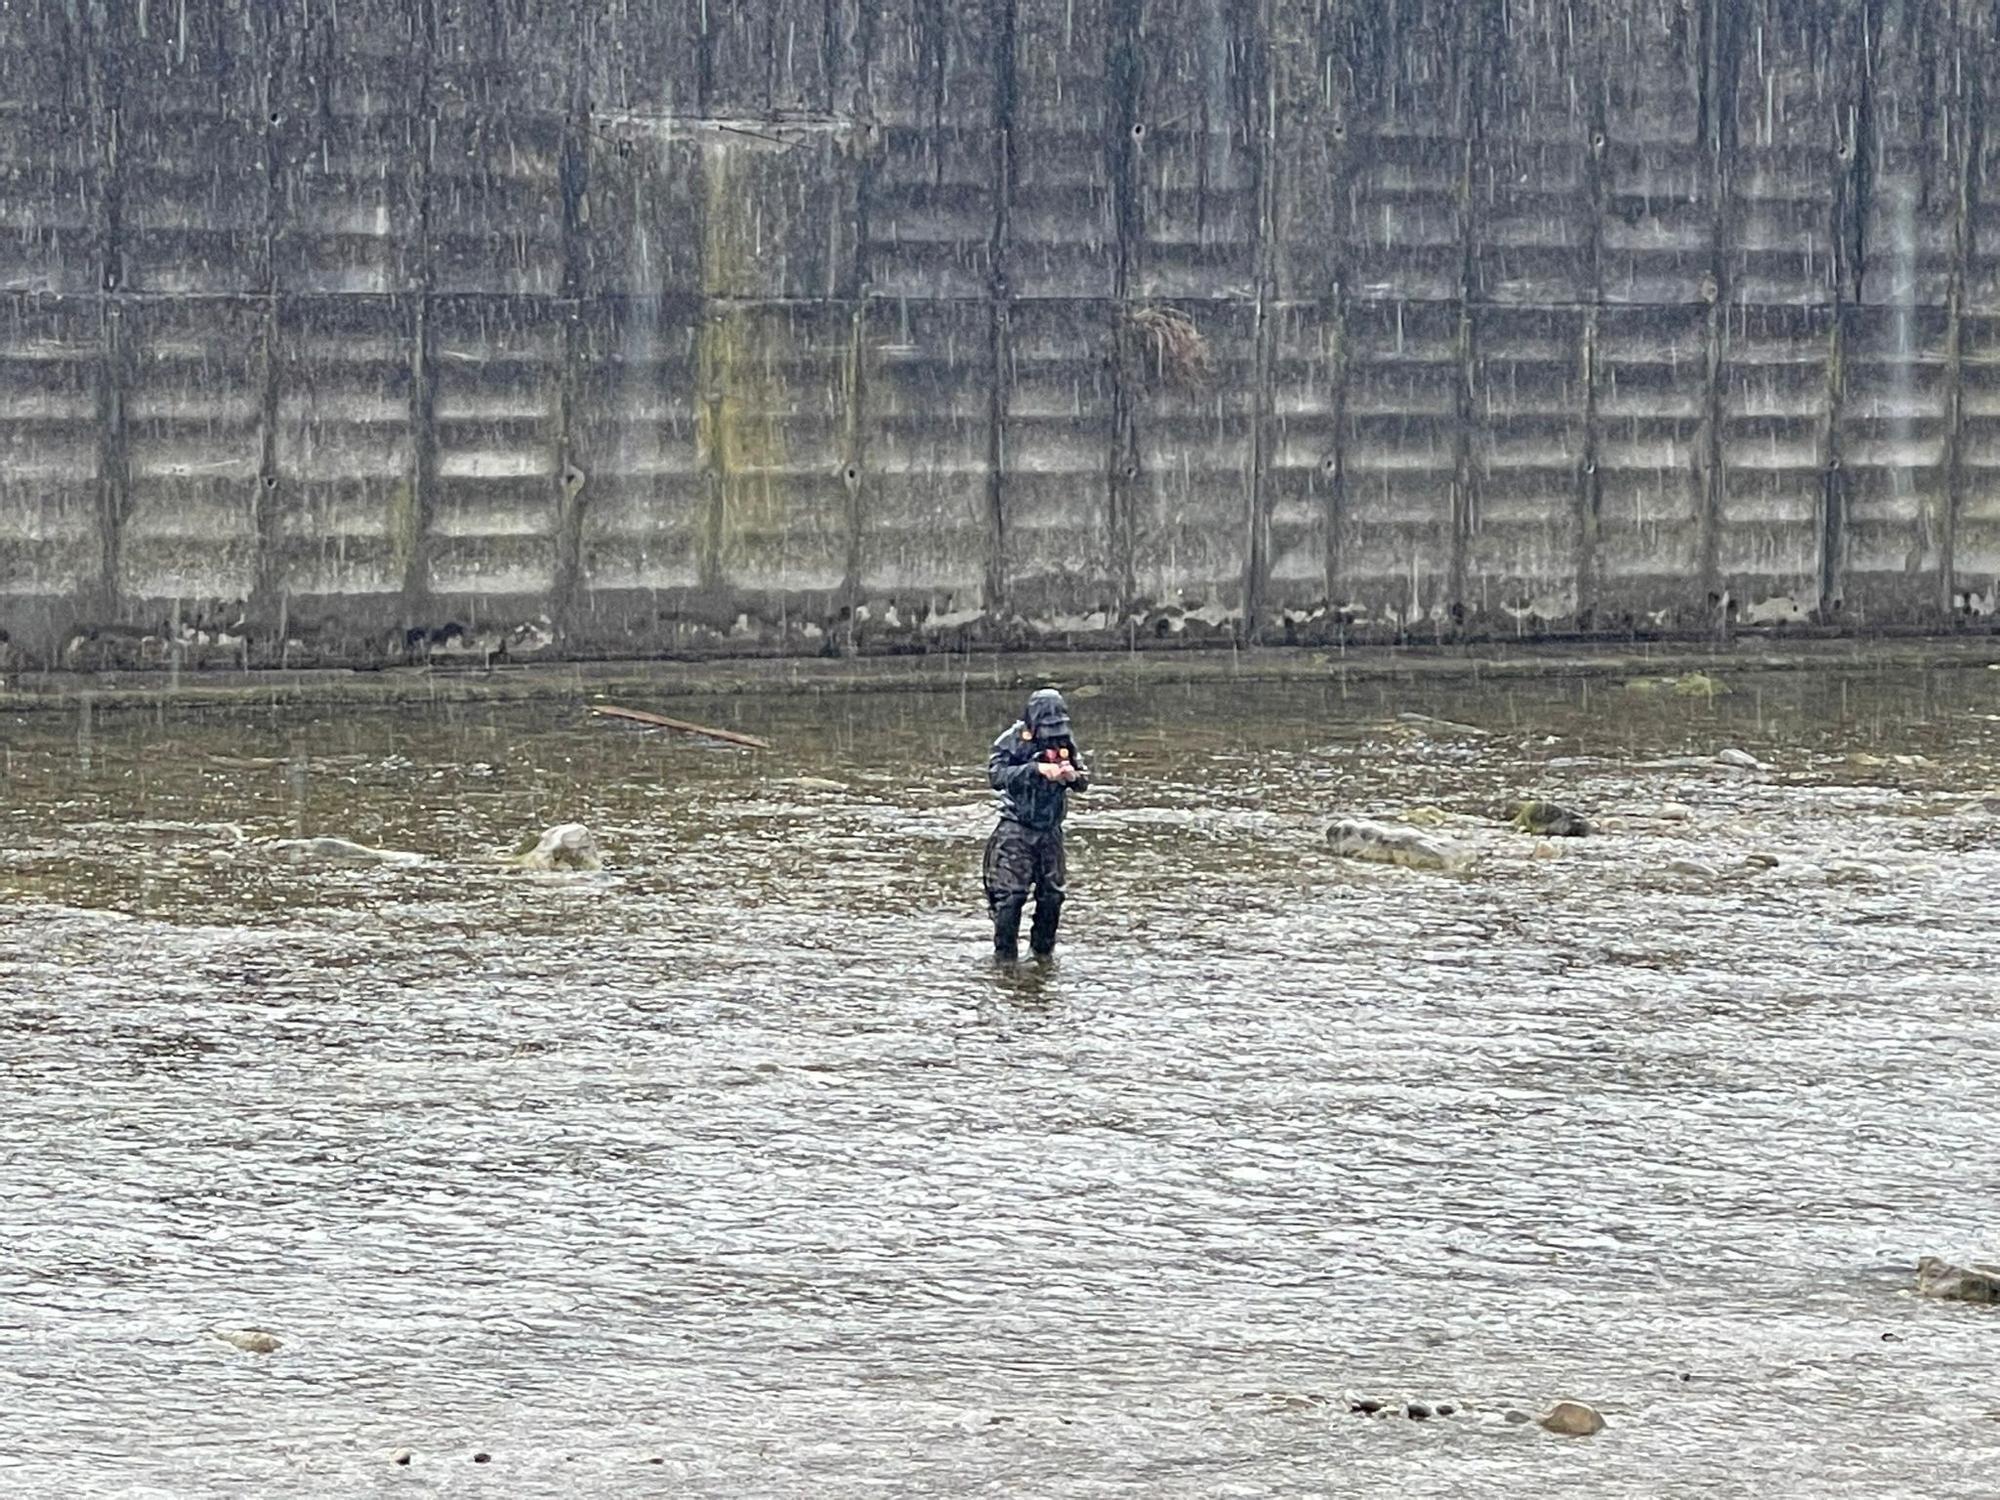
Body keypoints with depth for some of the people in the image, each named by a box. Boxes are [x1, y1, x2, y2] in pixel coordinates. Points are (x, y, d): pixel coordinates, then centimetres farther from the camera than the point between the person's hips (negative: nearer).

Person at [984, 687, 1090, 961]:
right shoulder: (1013, 740, -10)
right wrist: (1037, 769, -30)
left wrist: (1073, 776, -17)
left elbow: (1084, 781, 8)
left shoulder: (1065, 741, 4)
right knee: (1011, 894, -9)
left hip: (1050, 830, 5)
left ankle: (1043, 950, 21)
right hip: (1017, 828, -5)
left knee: (1052, 895, 6)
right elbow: (996, 774, -23)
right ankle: (1004, 954, -1)